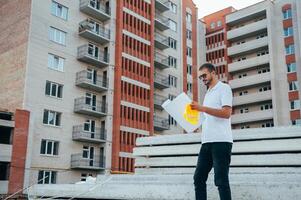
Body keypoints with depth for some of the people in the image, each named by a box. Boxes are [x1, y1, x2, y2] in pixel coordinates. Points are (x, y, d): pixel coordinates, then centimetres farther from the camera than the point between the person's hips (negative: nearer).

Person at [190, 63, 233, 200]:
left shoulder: (223, 88, 1)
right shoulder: (208, 93, 23)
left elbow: (226, 113, -14)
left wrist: (202, 108, -18)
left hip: (221, 141, -8)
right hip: (207, 142, 8)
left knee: (221, 180, -6)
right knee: (198, 178, 5)